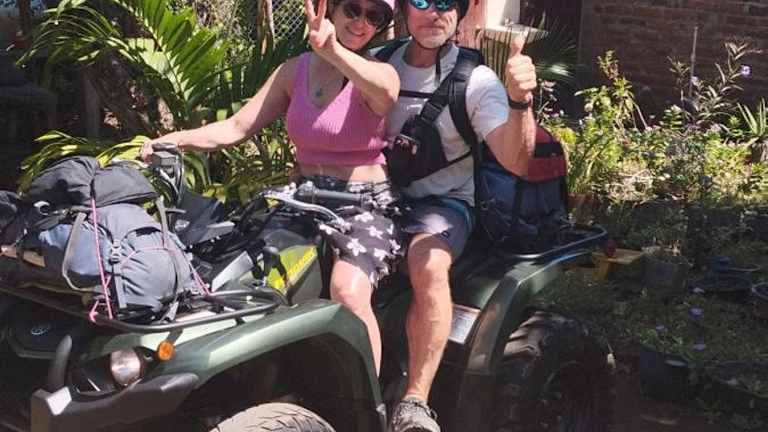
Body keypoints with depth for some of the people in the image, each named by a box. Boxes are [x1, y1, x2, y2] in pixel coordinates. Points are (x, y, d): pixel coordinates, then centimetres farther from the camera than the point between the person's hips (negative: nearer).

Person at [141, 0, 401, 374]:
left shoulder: (377, 73, -3)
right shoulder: (295, 70, 11)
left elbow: (385, 91, -30)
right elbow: (238, 126, 6)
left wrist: (332, 50, -47)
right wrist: (173, 140, -9)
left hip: (366, 205, -5)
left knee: (348, 291, -30)